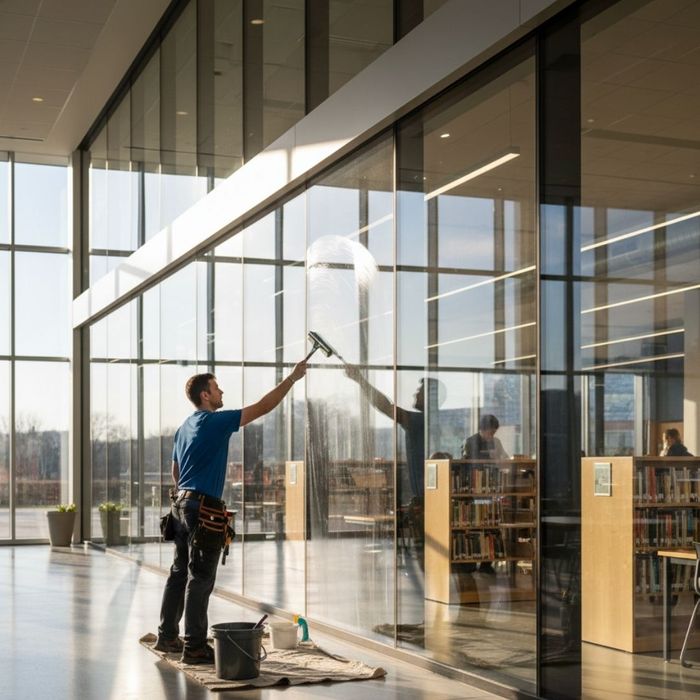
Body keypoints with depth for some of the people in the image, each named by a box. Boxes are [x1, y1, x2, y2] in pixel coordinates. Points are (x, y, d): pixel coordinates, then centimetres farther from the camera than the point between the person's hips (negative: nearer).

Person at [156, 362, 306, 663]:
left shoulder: (184, 428, 15)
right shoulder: (215, 421, -12)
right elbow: (263, 407, -12)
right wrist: (292, 377, -5)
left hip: (182, 505, 9)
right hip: (204, 510, -9)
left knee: (179, 573, 15)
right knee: (200, 578, -6)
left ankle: (167, 636, 22)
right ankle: (194, 647, -3)